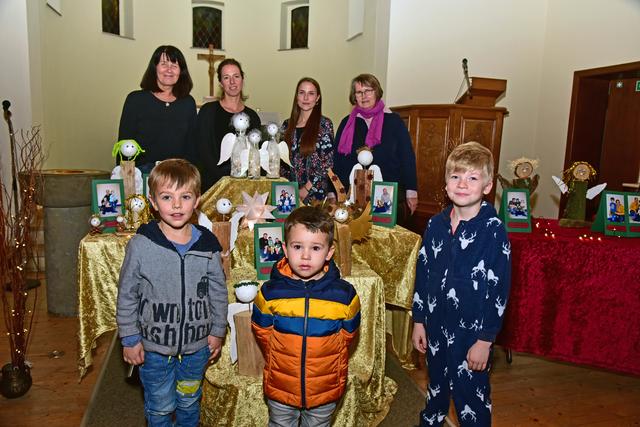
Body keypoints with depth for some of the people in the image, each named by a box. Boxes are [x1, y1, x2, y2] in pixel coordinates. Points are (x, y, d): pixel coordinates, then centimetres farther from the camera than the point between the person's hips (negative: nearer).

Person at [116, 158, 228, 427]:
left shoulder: (207, 244, -9)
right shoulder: (141, 245, -15)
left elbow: (218, 291, 2)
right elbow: (126, 296, -6)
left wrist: (217, 331, 6)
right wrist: (130, 339, -4)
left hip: (197, 346, 2)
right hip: (153, 346, -2)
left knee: (189, 403, 24)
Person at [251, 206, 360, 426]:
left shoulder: (345, 295, -17)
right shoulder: (269, 293, -15)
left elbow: (348, 334, 0)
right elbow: (262, 332, 2)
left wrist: (324, 363, 7)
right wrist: (279, 361, 8)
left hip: (325, 391, 0)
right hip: (280, 389, 1)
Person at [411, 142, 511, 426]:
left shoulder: (493, 231, -15)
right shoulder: (435, 225, -1)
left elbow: (499, 289, -13)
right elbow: (422, 274, 6)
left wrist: (485, 340, -13)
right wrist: (419, 321, 7)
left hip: (472, 332, -4)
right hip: (436, 326, 5)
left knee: (471, 398, 9)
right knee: (436, 386, 24)